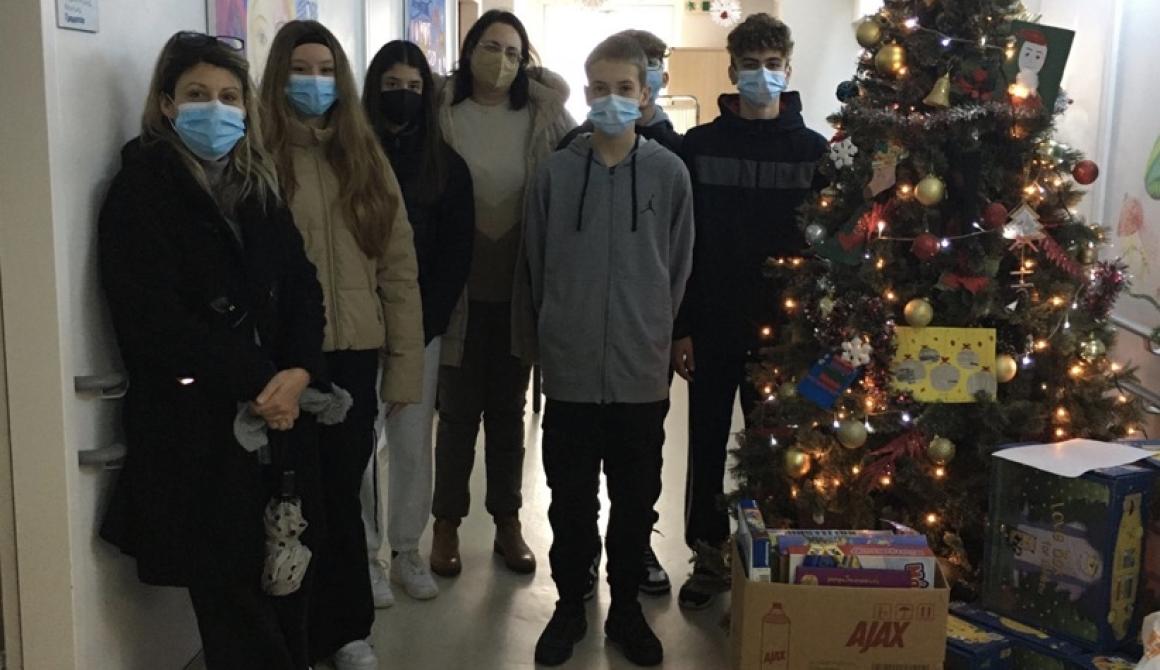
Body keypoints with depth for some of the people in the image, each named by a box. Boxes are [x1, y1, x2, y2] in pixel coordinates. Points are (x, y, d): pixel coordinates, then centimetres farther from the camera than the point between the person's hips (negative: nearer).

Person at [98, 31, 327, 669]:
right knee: (231, 596, 5)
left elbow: (301, 286, 7)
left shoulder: (259, 186, 13)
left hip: (279, 417, 5)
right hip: (195, 425, -4)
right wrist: (255, 382, -13)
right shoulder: (140, 190, -4)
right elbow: (151, 318, -13)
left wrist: (299, 370, -11)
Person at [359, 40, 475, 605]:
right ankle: (365, 555, 16)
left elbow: (457, 251, 3)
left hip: (420, 325, 2)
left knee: (414, 444, 7)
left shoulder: (446, 165, 5)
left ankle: (406, 551, 22)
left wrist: (426, 319, -5)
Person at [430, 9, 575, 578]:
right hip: (460, 288, -2)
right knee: (458, 411, 8)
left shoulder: (544, 117, 1)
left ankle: (508, 522, 29)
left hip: (519, 289, 2)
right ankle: (447, 523, 25)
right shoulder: (442, 113, -4)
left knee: (508, 410, 14)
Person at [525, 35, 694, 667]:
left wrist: (652, 331, 9)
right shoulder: (556, 171, -1)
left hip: (642, 369, 0)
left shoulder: (668, 172, -1)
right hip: (571, 369, 0)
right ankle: (570, 605, 29)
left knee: (636, 500, 12)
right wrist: (558, 331, 10)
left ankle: (626, 607, 30)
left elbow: (679, 267, 6)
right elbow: (536, 264, 7)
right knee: (570, 500, 11)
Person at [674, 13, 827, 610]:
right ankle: (709, 555, 23)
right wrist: (680, 327, -5)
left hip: (782, 326, 0)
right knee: (707, 443, 8)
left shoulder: (813, 150, 3)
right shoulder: (699, 146, 1)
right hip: (712, 325, 0)